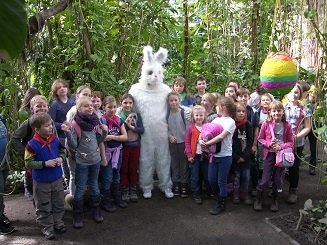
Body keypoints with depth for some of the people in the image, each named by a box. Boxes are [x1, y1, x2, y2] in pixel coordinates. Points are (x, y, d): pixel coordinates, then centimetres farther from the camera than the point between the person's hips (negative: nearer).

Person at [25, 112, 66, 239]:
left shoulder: (55, 139, -5)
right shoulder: (32, 144, -20)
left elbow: (62, 151, 12)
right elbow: (28, 163, -17)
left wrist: (61, 158, -10)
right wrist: (45, 163, -25)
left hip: (57, 178, 5)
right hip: (41, 181, -4)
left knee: (59, 203, 19)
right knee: (43, 207, 11)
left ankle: (58, 222, 38)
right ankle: (47, 227, 28)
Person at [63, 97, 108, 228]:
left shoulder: (95, 121, 1)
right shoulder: (75, 124, -14)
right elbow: (73, 145, -14)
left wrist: (104, 132, -5)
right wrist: (68, 133, -27)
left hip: (95, 160, 5)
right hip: (82, 162, -5)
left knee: (94, 186, 19)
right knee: (80, 189, 5)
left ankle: (96, 211, 34)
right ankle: (77, 216, 19)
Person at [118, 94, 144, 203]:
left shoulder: (137, 115, 1)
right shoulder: (118, 116, -6)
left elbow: (142, 130, -5)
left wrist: (132, 127, -18)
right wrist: (125, 122, -22)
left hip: (135, 146, 2)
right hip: (123, 146, -2)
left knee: (134, 169, 11)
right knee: (124, 169, 6)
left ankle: (133, 191, 23)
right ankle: (124, 192, 19)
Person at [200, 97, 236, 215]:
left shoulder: (230, 122, -10)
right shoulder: (216, 120, 9)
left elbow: (221, 136, -20)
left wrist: (207, 143, -24)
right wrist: (201, 140, -15)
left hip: (225, 156, -6)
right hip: (214, 154, 6)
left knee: (221, 181, 3)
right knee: (211, 180, 10)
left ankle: (221, 204, 18)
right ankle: (222, 194, 36)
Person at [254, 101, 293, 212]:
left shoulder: (287, 126, -4)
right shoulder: (266, 124, -8)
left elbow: (290, 142, 1)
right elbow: (260, 138, 0)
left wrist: (281, 147, -16)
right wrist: (269, 144, -16)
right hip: (269, 154, -2)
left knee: (278, 180, 11)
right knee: (265, 179, -2)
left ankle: (274, 200, 31)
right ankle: (258, 199, 19)